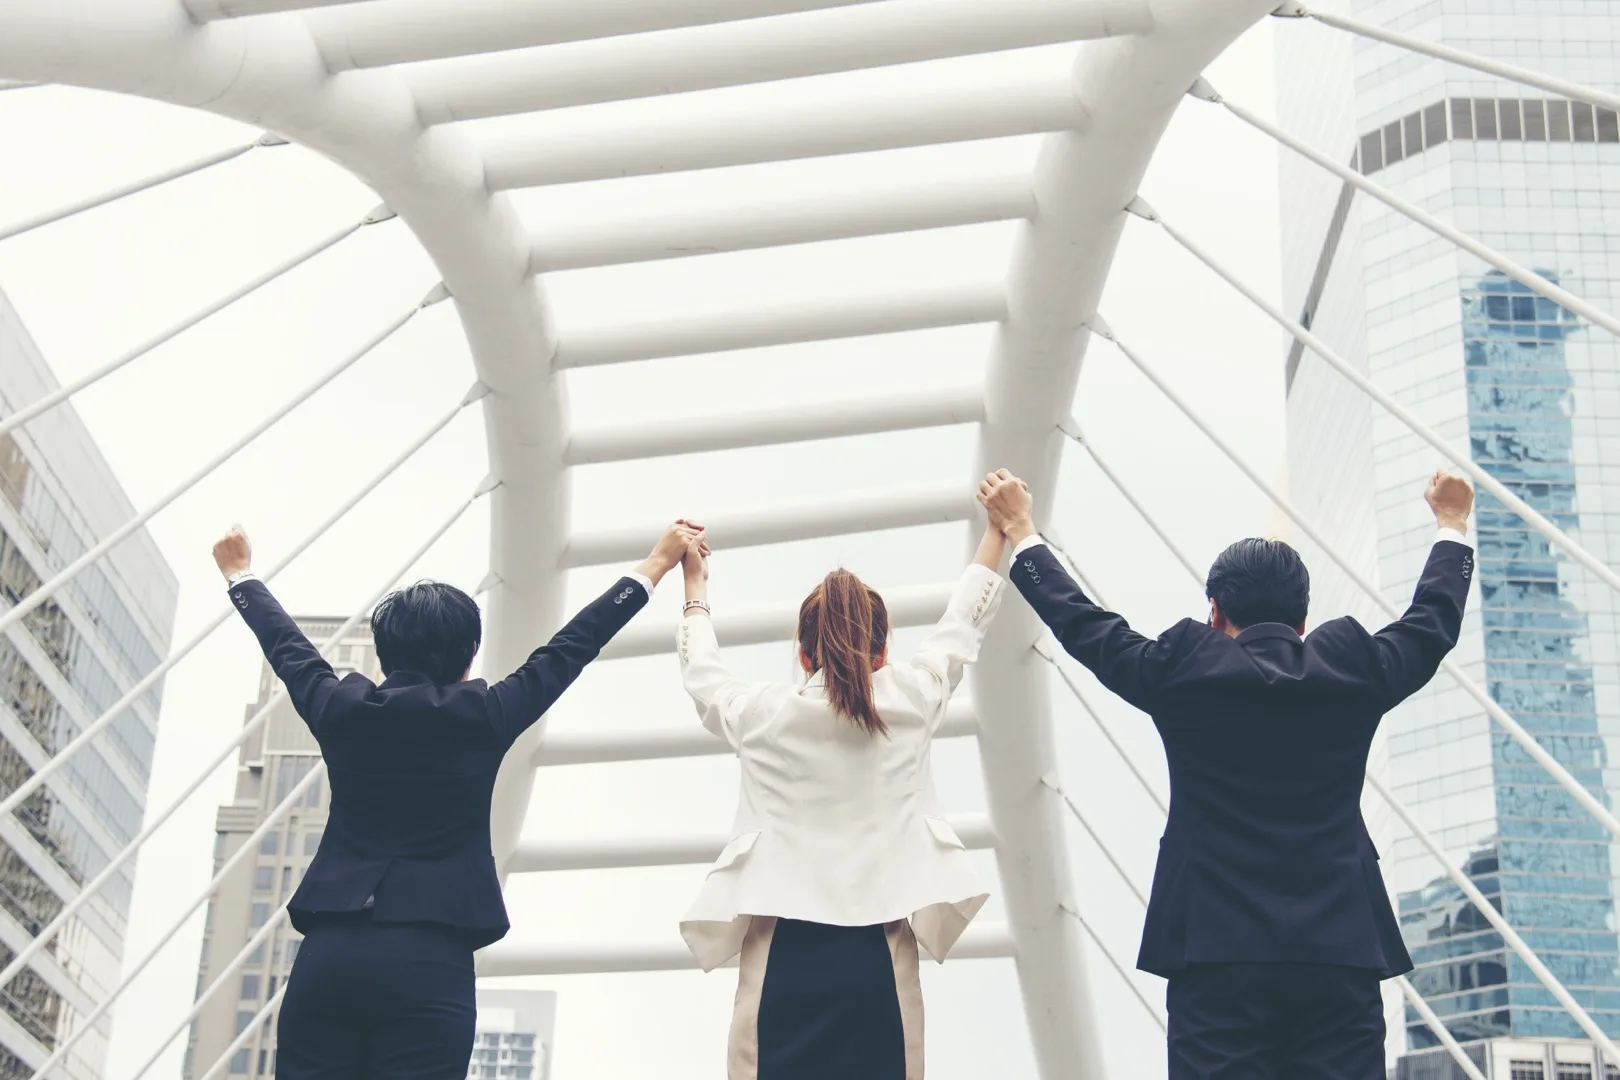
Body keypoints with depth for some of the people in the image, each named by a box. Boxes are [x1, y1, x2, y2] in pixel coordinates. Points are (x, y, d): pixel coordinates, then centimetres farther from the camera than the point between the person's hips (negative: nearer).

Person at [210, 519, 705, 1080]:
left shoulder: (340, 709, 7)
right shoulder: (483, 716, 0)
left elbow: (285, 646, 25)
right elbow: (573, 645, 9)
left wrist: (240, 573, 44)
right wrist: (659, 563, 20)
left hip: (329, 951, 3)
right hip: (429, 958, -3)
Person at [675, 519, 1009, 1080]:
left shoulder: (759, 714, 6)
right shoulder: (910, 699, 7)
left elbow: (700, 670, 27)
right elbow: (966, 617, 22)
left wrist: (695, 588, 43)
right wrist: (999, 525, 36)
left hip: (782, 953, 0)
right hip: (878, 952, 0)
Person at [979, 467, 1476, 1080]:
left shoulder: (1181, 669, 2)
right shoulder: (1354, 668, 7)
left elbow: (1082, 624, 17)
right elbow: (1433, 622, 25)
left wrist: (1020, 533, 32)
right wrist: (1451, 525, 44)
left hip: (1216, 951, -2)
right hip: (1340, 953, 2)